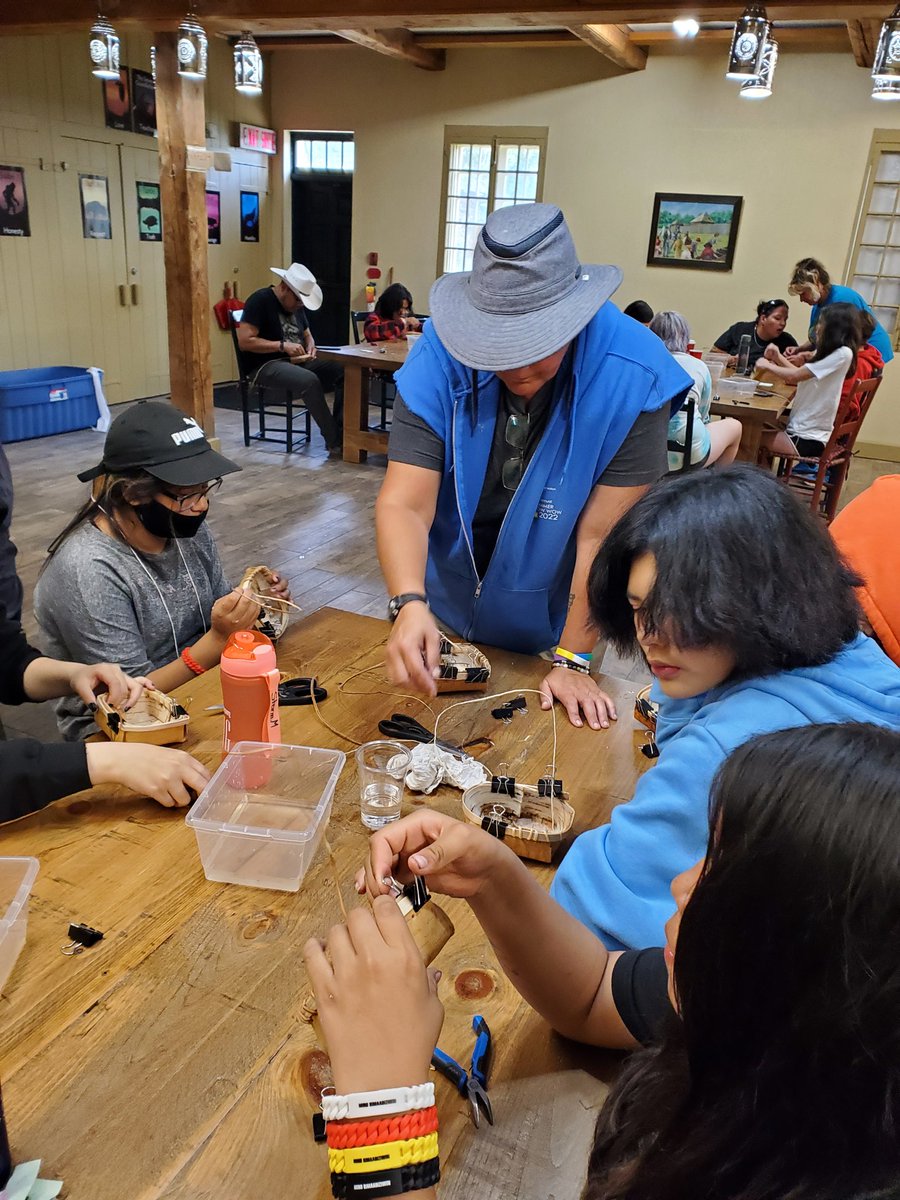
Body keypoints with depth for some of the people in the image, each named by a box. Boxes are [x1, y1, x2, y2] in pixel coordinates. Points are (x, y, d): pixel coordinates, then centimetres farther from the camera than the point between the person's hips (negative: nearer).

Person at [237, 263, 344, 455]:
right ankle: (334, 443, -30)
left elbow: (307, 334, 27)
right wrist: (283, 346, -20)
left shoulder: (296, 305, 15)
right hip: (267, 365, -8)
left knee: (345, 372, -16)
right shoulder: (260, 301, -9)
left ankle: (341, 433, -20)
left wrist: (310, 346, 2)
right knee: (310, 380, -37)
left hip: (298, 361, 8)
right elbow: (244, 341, -17)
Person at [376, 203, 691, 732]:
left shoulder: (632, 378, -26)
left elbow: (602, 535, -23)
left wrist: (573, 661, -20)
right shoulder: (441, 356, -22)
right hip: (447, 613, 2)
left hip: (552, 625, -1)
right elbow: (405, 503, -27)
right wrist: (410, 605, -45)